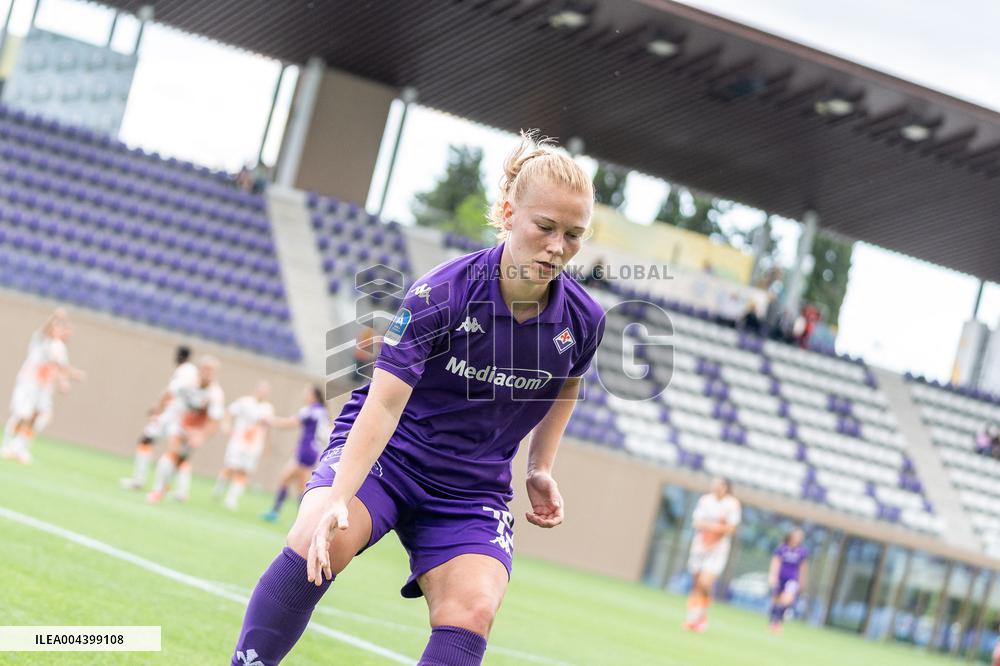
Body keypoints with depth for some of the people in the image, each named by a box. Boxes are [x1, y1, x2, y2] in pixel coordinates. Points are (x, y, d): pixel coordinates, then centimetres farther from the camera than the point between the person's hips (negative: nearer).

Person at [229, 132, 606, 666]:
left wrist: (541, 469, 10)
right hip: (386, 452, -3)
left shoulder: (582, 320, -8)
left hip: (474, 488, 3)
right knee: (319, 540, -32)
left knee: (472, 610, -22)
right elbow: (384, 403, -27)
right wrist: (339, 497, -37)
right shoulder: (439, 295, -21)